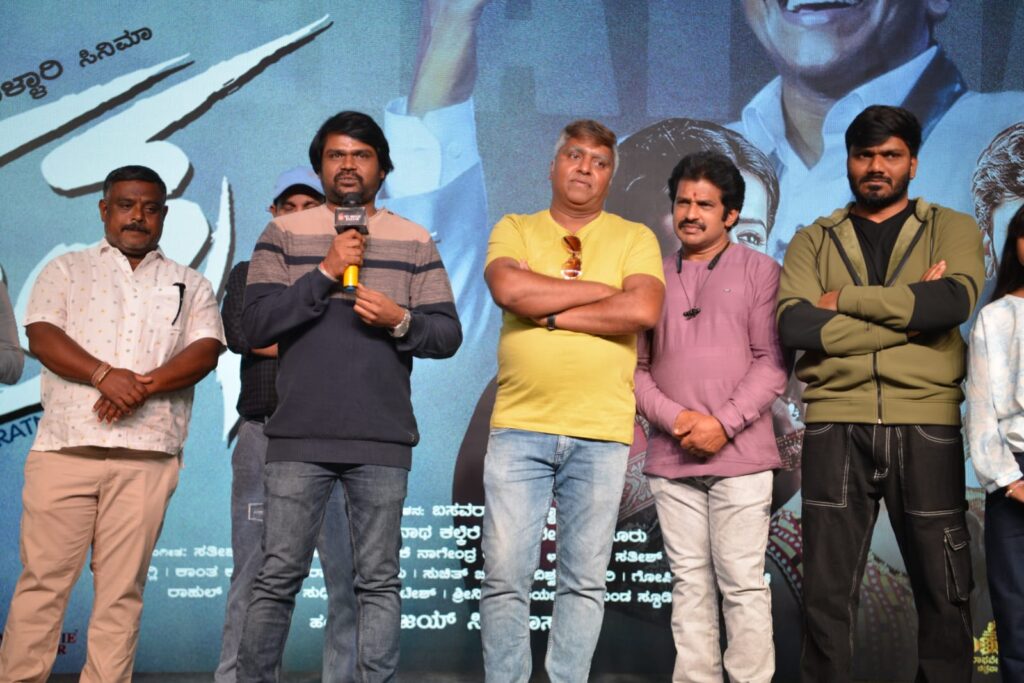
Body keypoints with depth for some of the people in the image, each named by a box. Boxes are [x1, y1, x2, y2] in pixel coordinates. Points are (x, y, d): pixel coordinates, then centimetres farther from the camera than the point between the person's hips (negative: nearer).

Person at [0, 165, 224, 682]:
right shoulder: (66, 270, 16)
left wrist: (145, 386, -14)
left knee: (123, 585, 1)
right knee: (44, 575, 0)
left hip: (148, 453, 1)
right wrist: (105, 376, -16)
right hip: (66, 445, 0)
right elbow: (42, 337, 1)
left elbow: (206, 351, 3)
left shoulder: (191, 286, 18)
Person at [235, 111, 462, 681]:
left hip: (383, 442, 1)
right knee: (278, 576, 3)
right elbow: (256, 324, -3)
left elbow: (448, 334, 6)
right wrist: (324, 273, -11)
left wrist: (400, 321, -13)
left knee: (380, 581, 4)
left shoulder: (416, 244, 10)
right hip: (298, 440, 0)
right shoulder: (284, 235, 8)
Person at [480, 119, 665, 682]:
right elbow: (509, 290, -11)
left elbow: (644, 311, -9)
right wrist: (601, 289, -6)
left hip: (601, 433, 0)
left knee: (584, 580, 5)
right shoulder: (513, 229, 10)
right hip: (519, 427, 0)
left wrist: (550, 314, -8)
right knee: (505, 576, 0)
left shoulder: (634, 238, 9)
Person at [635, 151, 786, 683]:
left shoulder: (759, 271, 4)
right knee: (690, 585, 6)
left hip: (740, 455, -3)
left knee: (743, 583, -2)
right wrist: (674, 418, -7)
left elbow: (771, 363, -3)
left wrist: (723, 424, -12)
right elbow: (635, 365, 9)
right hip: (671, 458, 3)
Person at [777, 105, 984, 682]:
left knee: (944, 588, 8)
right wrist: (910, 315, -10)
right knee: (827, 593, 5)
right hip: (836, 426, 1)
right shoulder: (813, 241, 12)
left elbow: (956, 301, -11)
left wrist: (845, 298, -8)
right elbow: (794, 325, -7)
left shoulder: (952, 229, 10)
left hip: (926, 424, 0)